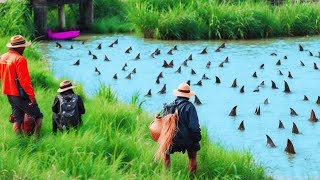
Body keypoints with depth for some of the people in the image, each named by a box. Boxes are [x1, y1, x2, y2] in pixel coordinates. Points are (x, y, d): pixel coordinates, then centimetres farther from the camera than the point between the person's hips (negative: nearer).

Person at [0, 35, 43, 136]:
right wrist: (31, 95, -18)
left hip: (9, 94, 8)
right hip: (21, 95, -8)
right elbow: (25, 80, -22)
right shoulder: (20, 59, -19)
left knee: (17, 120, 14)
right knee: (38, 116, 3)